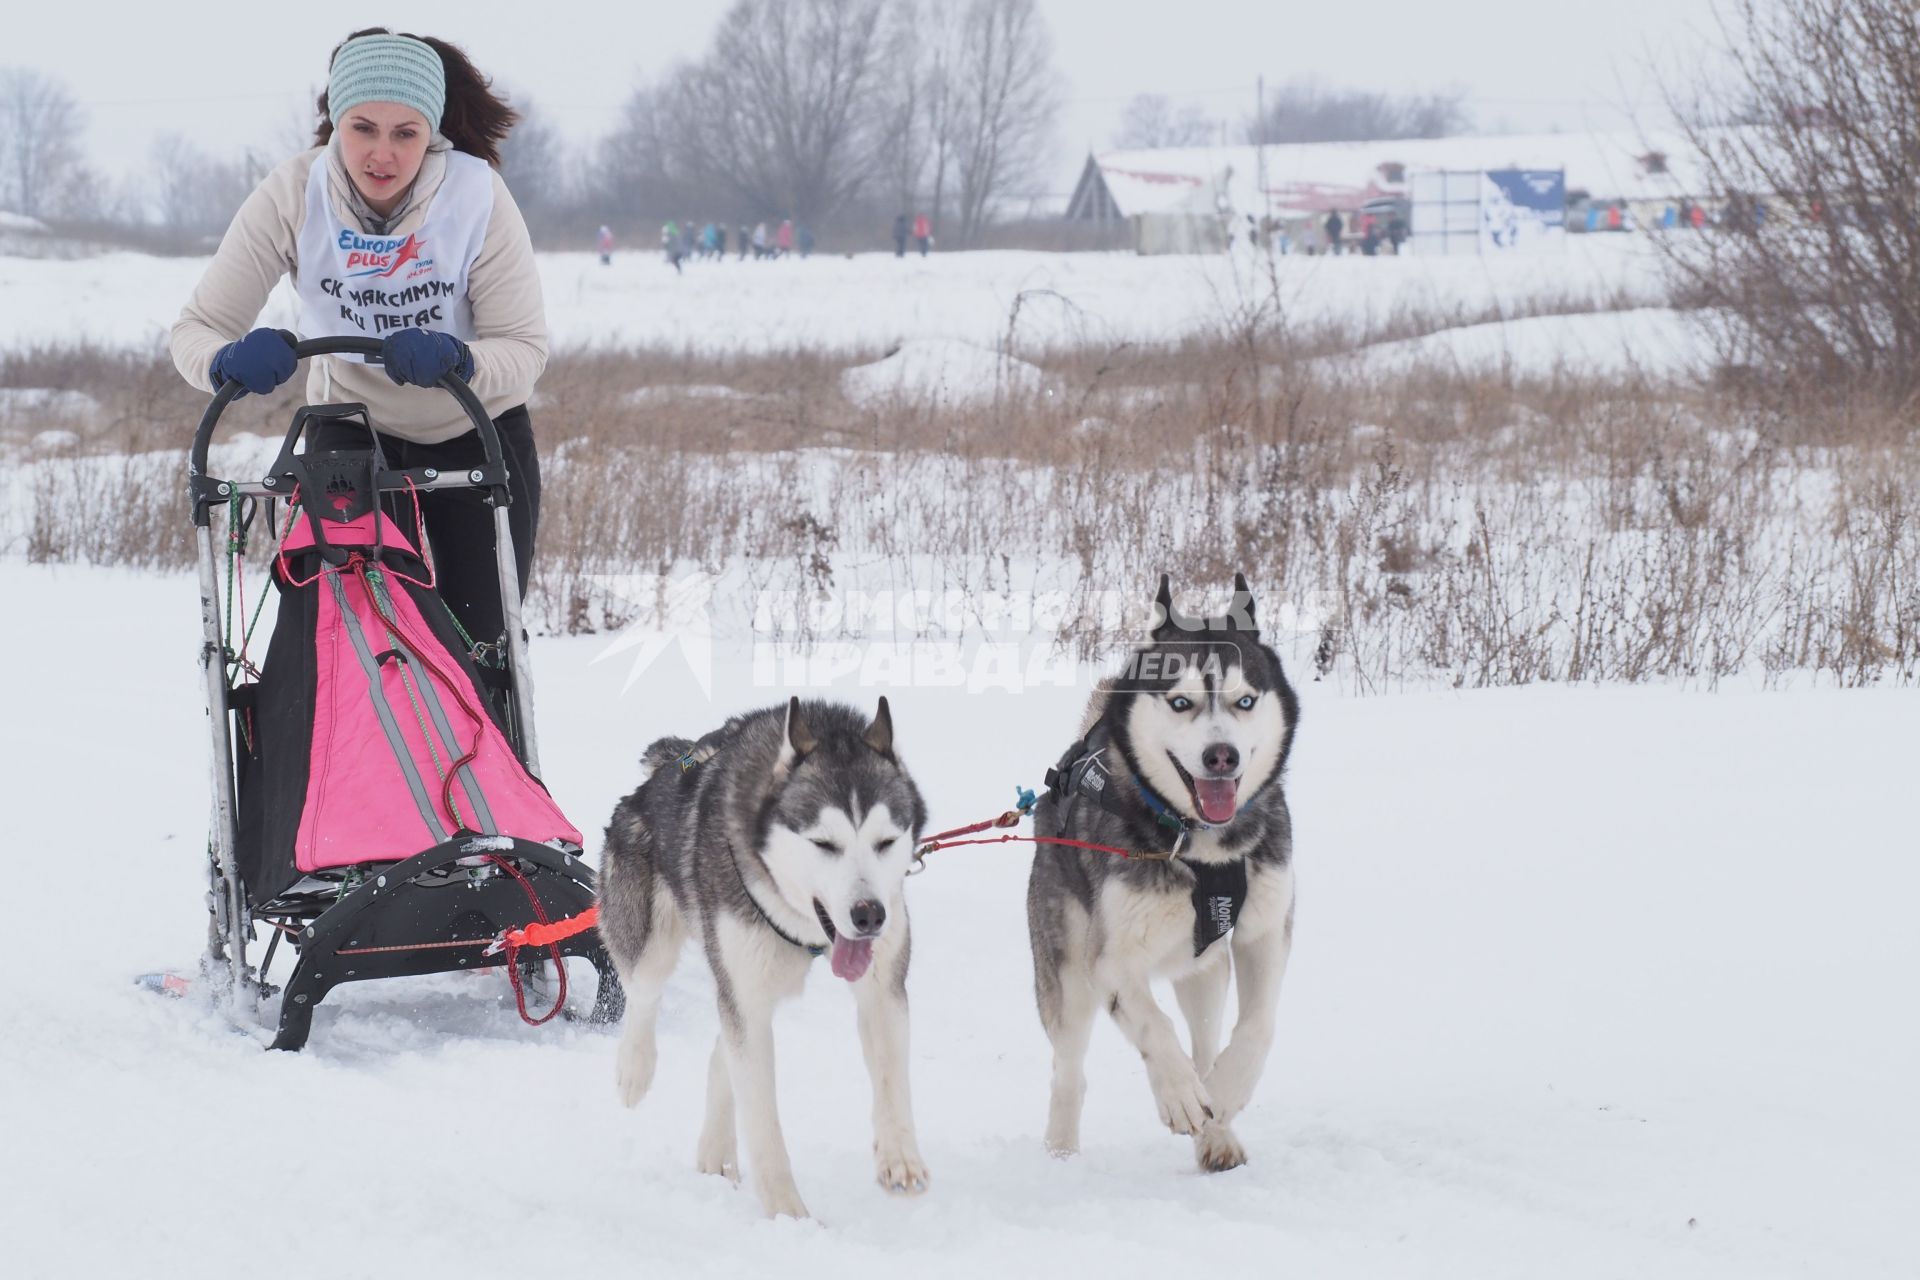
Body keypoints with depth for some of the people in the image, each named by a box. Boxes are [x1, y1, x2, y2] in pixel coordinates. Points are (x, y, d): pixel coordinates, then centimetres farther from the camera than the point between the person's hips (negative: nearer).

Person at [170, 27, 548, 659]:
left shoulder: (477, 195, -24)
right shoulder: (292, 194, -22)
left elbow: (525, 347, -22)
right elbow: (197, 326, -20)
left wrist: (454, 359, -43)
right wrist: (231, 359, -43)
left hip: (478, 435, 0)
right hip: (352, 433, 0)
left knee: (480, 644, 2)